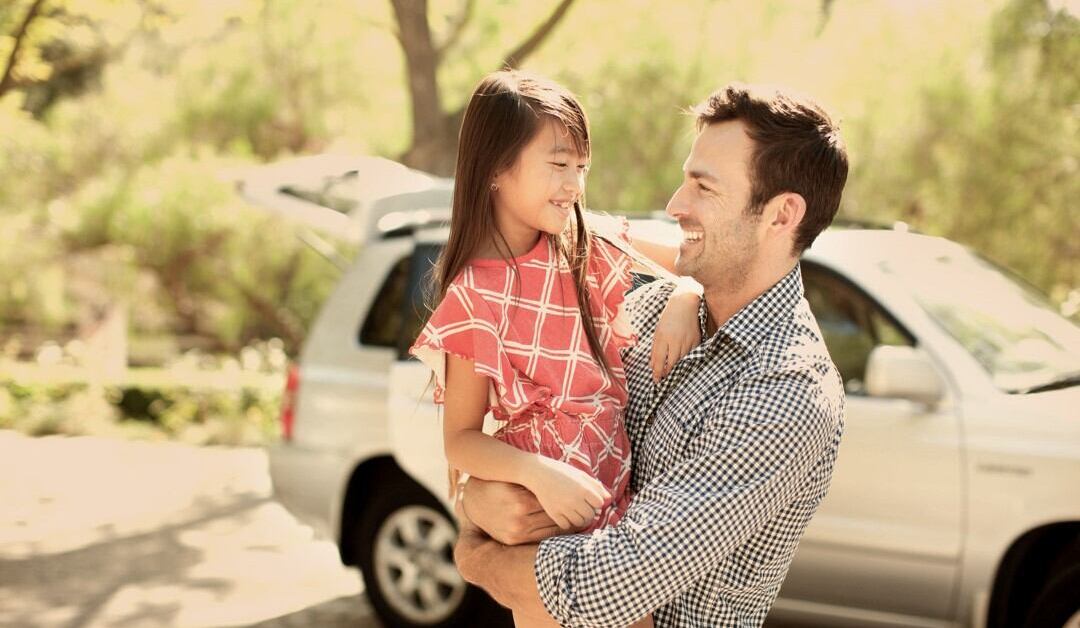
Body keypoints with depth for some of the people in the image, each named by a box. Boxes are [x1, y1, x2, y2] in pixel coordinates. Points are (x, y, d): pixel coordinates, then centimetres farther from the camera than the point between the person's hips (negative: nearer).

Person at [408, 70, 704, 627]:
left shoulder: (590, 242, -2)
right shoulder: (475, 297, -14)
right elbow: (460, 439, -11)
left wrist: (686, 299, -17)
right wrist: (539, 474, -28)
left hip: (629, 488, 5)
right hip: (552, 516, -5)